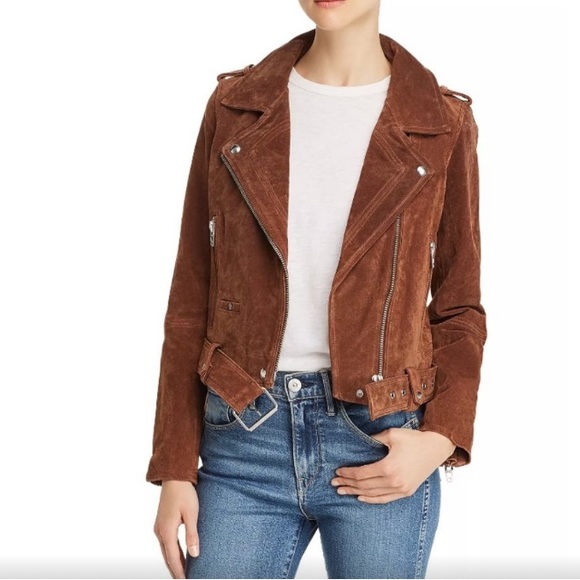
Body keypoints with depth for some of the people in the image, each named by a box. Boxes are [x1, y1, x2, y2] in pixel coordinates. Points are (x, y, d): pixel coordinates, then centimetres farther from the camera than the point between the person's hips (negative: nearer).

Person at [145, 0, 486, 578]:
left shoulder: (442, 124, 1)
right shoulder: (234, 107, 4)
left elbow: (459, 308, 7)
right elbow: (192, 297, 5)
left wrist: (442, 437, -9)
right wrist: (175, 468, 2)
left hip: (380, 444, -1)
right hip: (245, 437, 1)